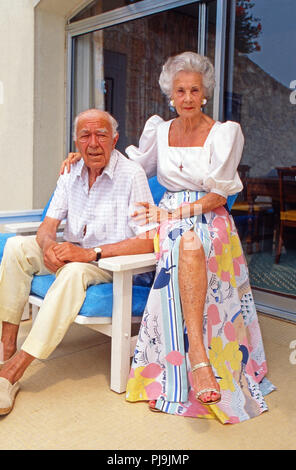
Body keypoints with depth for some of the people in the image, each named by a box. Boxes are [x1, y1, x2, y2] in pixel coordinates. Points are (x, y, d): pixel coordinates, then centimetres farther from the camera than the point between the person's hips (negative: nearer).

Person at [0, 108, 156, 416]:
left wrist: (91, 253, -29)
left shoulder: (131, 175, -15)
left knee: (75, 270, -36)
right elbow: (48, 225, 3)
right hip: (72, 252, 6)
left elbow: (148, 241, -23)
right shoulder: (71, 173, 3)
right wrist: (49, 245, -23)